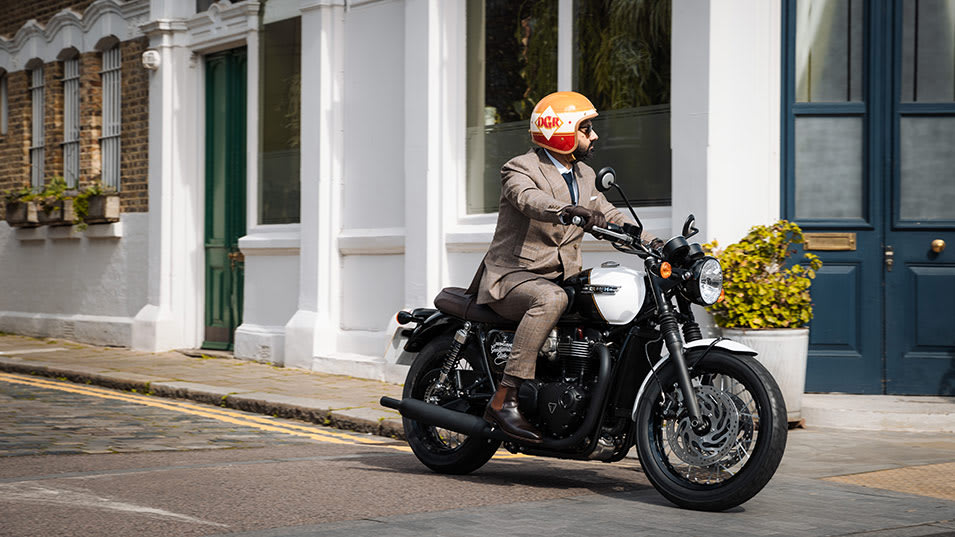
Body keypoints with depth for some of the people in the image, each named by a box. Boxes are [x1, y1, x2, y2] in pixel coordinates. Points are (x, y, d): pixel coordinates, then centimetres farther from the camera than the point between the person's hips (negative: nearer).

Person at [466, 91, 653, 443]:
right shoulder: (520, 169, -8)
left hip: (562, 277, 8)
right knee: (551, 299, -38)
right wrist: (568, 210, -51)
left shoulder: (585, 176, 18)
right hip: (513, 275, -8)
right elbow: (529, 199, -29)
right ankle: (503, 400, -40)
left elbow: (609, 216, 18)